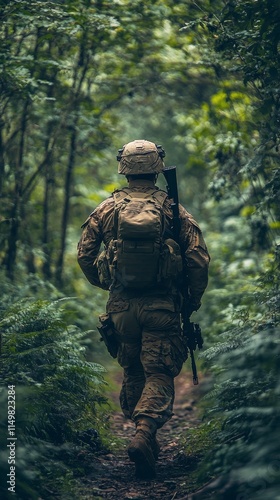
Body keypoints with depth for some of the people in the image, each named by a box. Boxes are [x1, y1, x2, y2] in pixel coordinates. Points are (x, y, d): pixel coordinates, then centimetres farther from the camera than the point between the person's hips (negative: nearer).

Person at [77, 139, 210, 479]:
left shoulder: (107, 208, 2)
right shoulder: (173, 209, -2)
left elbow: (84, 253, 3)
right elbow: (199, 259, -6)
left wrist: (104, 284, 20)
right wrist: (194, 298, 8)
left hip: (121, 306, 2)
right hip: (162, 307, -2)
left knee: (132, 373, 19)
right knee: (159, 376, 0)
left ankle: (144, 437, 26)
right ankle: (145, 432, -21)